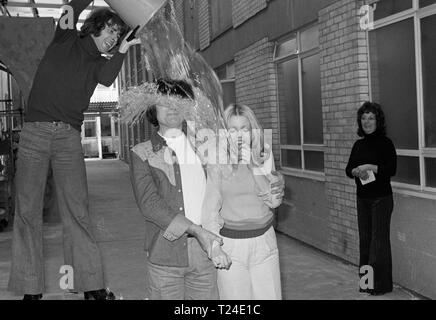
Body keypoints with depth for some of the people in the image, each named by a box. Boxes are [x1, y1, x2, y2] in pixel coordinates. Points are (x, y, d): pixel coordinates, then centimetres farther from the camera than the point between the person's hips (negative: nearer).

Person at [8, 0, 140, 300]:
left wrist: (121, 52, -16)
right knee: (27, 210, -3)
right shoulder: (66, 40, 12)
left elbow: (107, 79, -6)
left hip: (69, 136, 2)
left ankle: (92, 285, 0)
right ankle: (30, 288, 4)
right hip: (36, 130, -1)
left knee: (78, 211, -4)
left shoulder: (99, 63, 15)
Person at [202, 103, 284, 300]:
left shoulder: (264, 158, 2)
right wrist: (215, 248, -17)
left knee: (270, 295, 7)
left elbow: (273, 202, -4)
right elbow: (210, 208, -7)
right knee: (235, 295, 5)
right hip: (230, 244, -2)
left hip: (264, 241, 3)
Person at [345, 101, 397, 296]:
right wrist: (356, 171, -12)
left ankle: (381, 284, 5)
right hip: (362, 198, 6)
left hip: (381, 198, -6)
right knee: (364, 239, 10)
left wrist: (370, 167, -23)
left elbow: (392, 169, -14)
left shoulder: (385, 143, -7)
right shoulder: (358, 145, 11)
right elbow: (348, 169, 9)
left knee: (379, 239, -3)